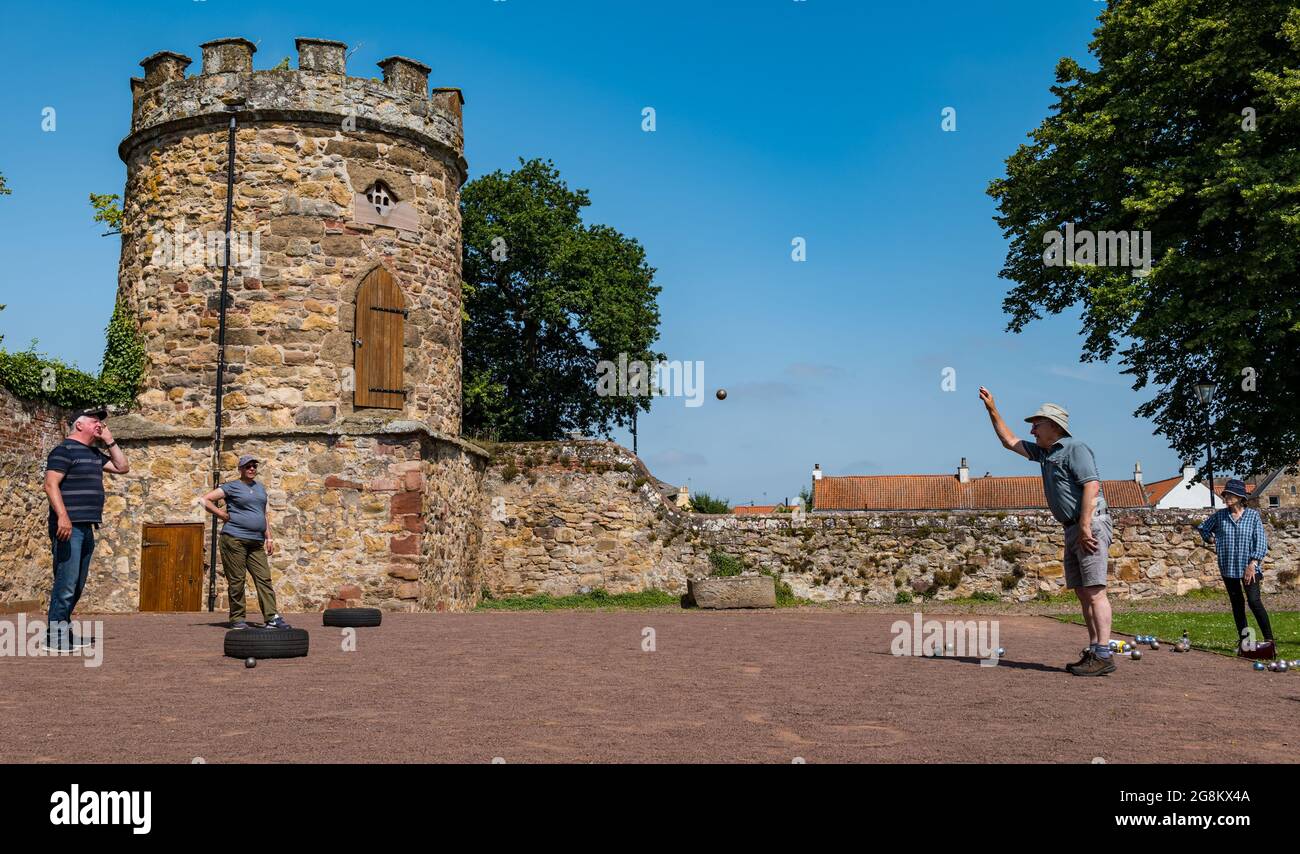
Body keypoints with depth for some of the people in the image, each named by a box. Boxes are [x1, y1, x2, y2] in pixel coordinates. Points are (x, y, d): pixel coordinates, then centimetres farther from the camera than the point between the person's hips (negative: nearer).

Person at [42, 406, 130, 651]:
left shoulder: (94, 454, 19)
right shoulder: (65, 450, -7)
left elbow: (122, 467, 23)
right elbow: (51, 485, -16)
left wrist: (109, 441, 14)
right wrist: (62, 516, -26)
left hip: (86, 527, 9)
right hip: (69, 527, -9)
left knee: (77, 585, 13)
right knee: (66, 582, -12)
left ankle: (63, 629, 22)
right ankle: (53, 636, -8)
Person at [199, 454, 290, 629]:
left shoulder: (260, 488, 20)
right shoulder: (231, 487, 1)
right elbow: (205, 500, -4)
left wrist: (269, 538, 17)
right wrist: (225, 516, -7)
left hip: (256, 543, 6)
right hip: (234, 539, -6)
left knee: (264, 579, -3)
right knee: (236, 581, -2)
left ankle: (272, 618, -7)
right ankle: (237, 619, 5)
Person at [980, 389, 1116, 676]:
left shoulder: (1074, 448, -8)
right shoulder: (1045, 452, 19)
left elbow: (1091, 485, -19)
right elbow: (1009, 442, 28)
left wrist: (1085, 527, -24)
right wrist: (992, 409, 24)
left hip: (1091, 525, -9)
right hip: (1073, 530, 10)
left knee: (1094, 591, -13)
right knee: (1082, 592, 6)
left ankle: (1103, 656, -16)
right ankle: (1093, 651, 8)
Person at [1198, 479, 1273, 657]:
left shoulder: (1253, 515, -4)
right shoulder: (1220, 516, 4)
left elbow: (1261, 541, -7)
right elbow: (1203, 528, 22)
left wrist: (1252, 564, -14)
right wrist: (1211, 539, 4)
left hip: (1249, 567, -4)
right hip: (1228, 567, 4)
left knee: (1254, 601, -14)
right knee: (1237, 604, 10)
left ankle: (1269, 640, -12)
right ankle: (1243, 639, 17)